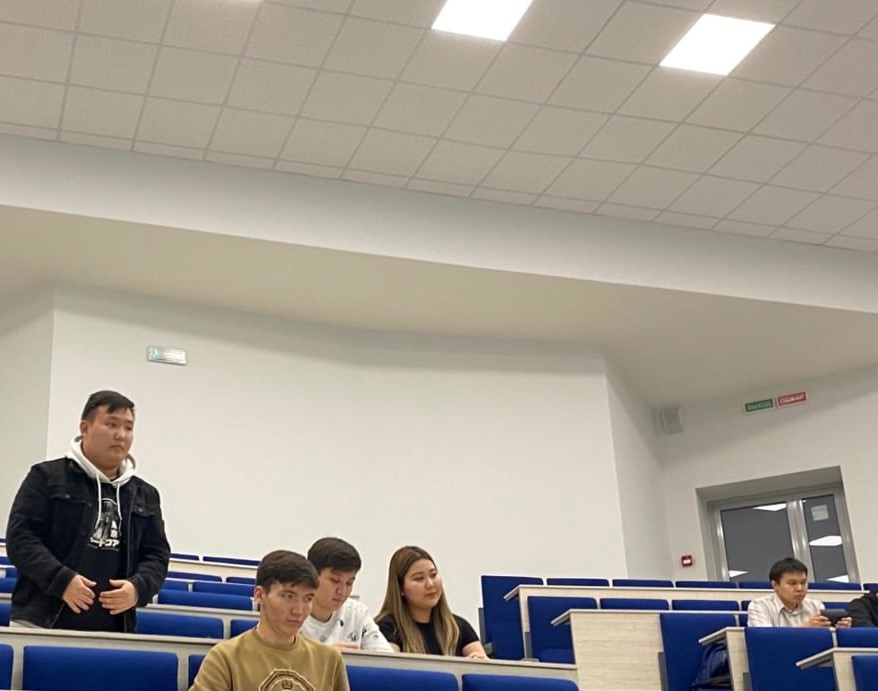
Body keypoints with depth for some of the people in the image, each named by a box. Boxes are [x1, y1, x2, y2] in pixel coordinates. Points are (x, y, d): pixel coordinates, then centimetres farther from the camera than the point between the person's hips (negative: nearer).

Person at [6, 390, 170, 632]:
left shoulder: (145, 495, 16)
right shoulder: (47, 477, 3)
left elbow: (157, 554, 15)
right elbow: (20, 537, -4)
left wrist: (138, 588, -6)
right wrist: (61, 579, -17)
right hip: (42, 623, -3)